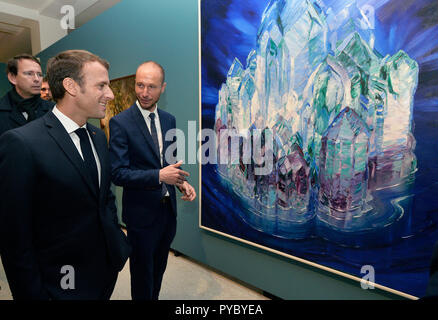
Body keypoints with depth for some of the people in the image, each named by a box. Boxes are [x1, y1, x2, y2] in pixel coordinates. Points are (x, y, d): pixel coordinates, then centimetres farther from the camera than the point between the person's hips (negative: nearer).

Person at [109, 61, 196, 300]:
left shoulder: (169, 120, 3)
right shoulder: (120, 123, -15)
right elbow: (118, 173, -19)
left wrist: (181, 182, -6)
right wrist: (159, 176, -30)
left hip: (168, 208, 6)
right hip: (142, 213, -5)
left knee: (159, 269, 25)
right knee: (142, 274, 16)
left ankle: (154, 297, 49)